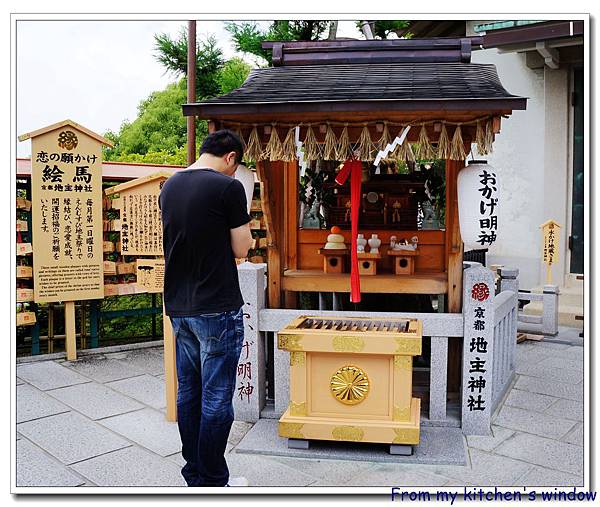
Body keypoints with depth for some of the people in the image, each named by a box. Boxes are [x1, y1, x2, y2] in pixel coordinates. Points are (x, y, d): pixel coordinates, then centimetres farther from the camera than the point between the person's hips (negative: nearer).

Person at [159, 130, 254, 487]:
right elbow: (242, 249, -8)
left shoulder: (169, 186, 9)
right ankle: (213, 482, 14)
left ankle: (194, 476, 27)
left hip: (179, 307, 7)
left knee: (188, 393, 15)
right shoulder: (228, 187, -13)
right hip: (217, 310, -7)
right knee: (216, 398, 3)